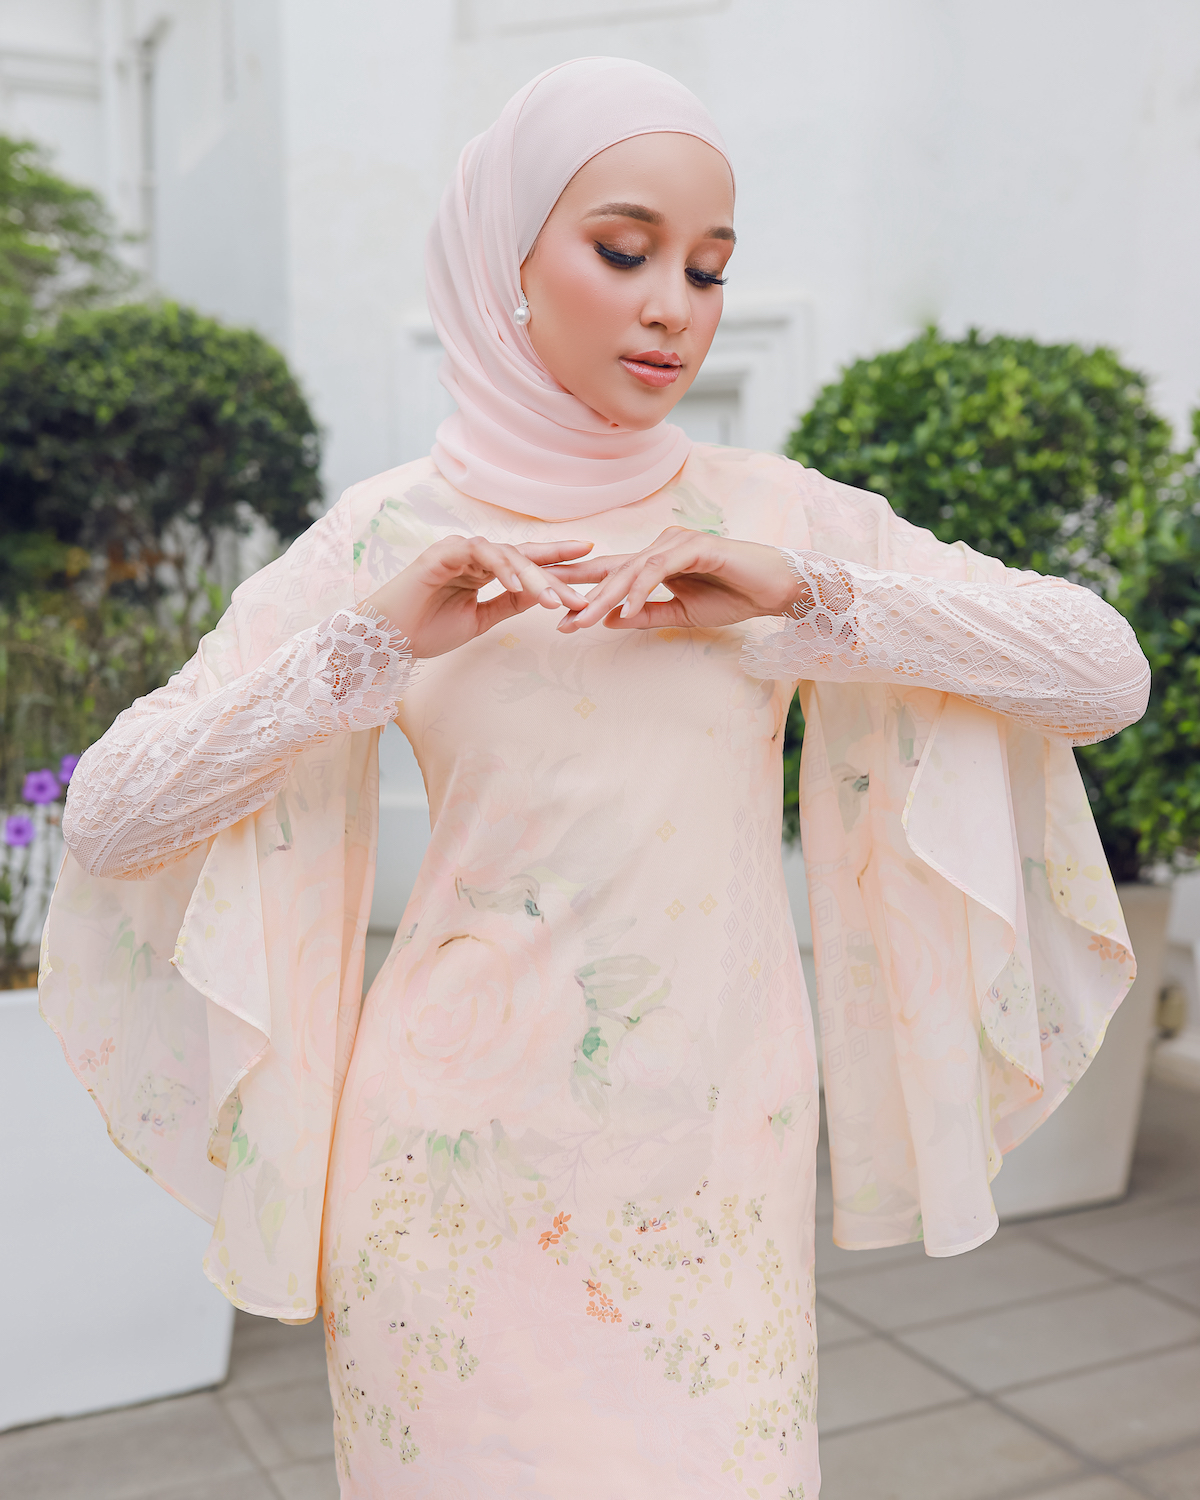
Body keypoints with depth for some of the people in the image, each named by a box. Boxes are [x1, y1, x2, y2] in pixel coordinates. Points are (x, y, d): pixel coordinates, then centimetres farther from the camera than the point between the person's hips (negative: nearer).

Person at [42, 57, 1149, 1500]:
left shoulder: (778, 514, 2)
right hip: (468, 1161, -1)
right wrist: (371, 642, -16)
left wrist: (808, 599, -14)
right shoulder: (385, 538, 0)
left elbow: (1106, 670, -3)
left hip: (719, 1169, 1)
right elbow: (112, 813, -4)